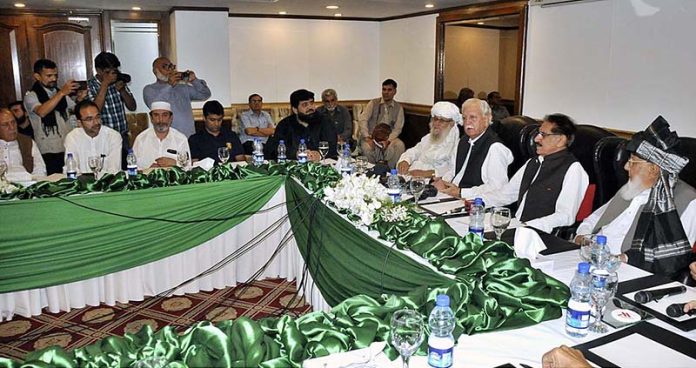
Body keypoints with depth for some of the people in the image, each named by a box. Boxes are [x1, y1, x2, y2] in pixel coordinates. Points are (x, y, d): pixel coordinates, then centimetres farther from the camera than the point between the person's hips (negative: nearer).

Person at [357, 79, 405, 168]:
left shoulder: (398, 108, 6)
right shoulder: (373, 103, 3)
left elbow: (397, 128, -1)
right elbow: (362, 120, -6)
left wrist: (388, 140, -20)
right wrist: (367, 138, -21)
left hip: (388, 137, 1)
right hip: (371, 136, -1)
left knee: (400, 145, -30)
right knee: (367, 147, -34)